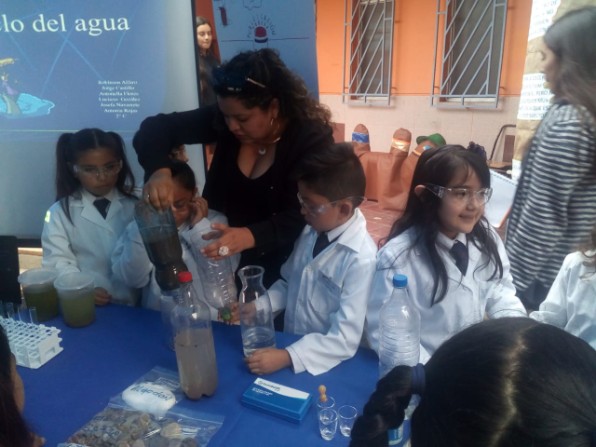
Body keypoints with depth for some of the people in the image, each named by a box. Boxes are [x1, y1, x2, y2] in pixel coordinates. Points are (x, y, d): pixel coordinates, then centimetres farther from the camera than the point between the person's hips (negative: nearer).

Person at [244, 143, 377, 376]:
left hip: (326, 362, -6)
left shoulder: (361, 259, -21)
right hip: (290, 342, 6)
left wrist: (287, 357, -26)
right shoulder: (311, 231, -1)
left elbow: (345, 339, -21)